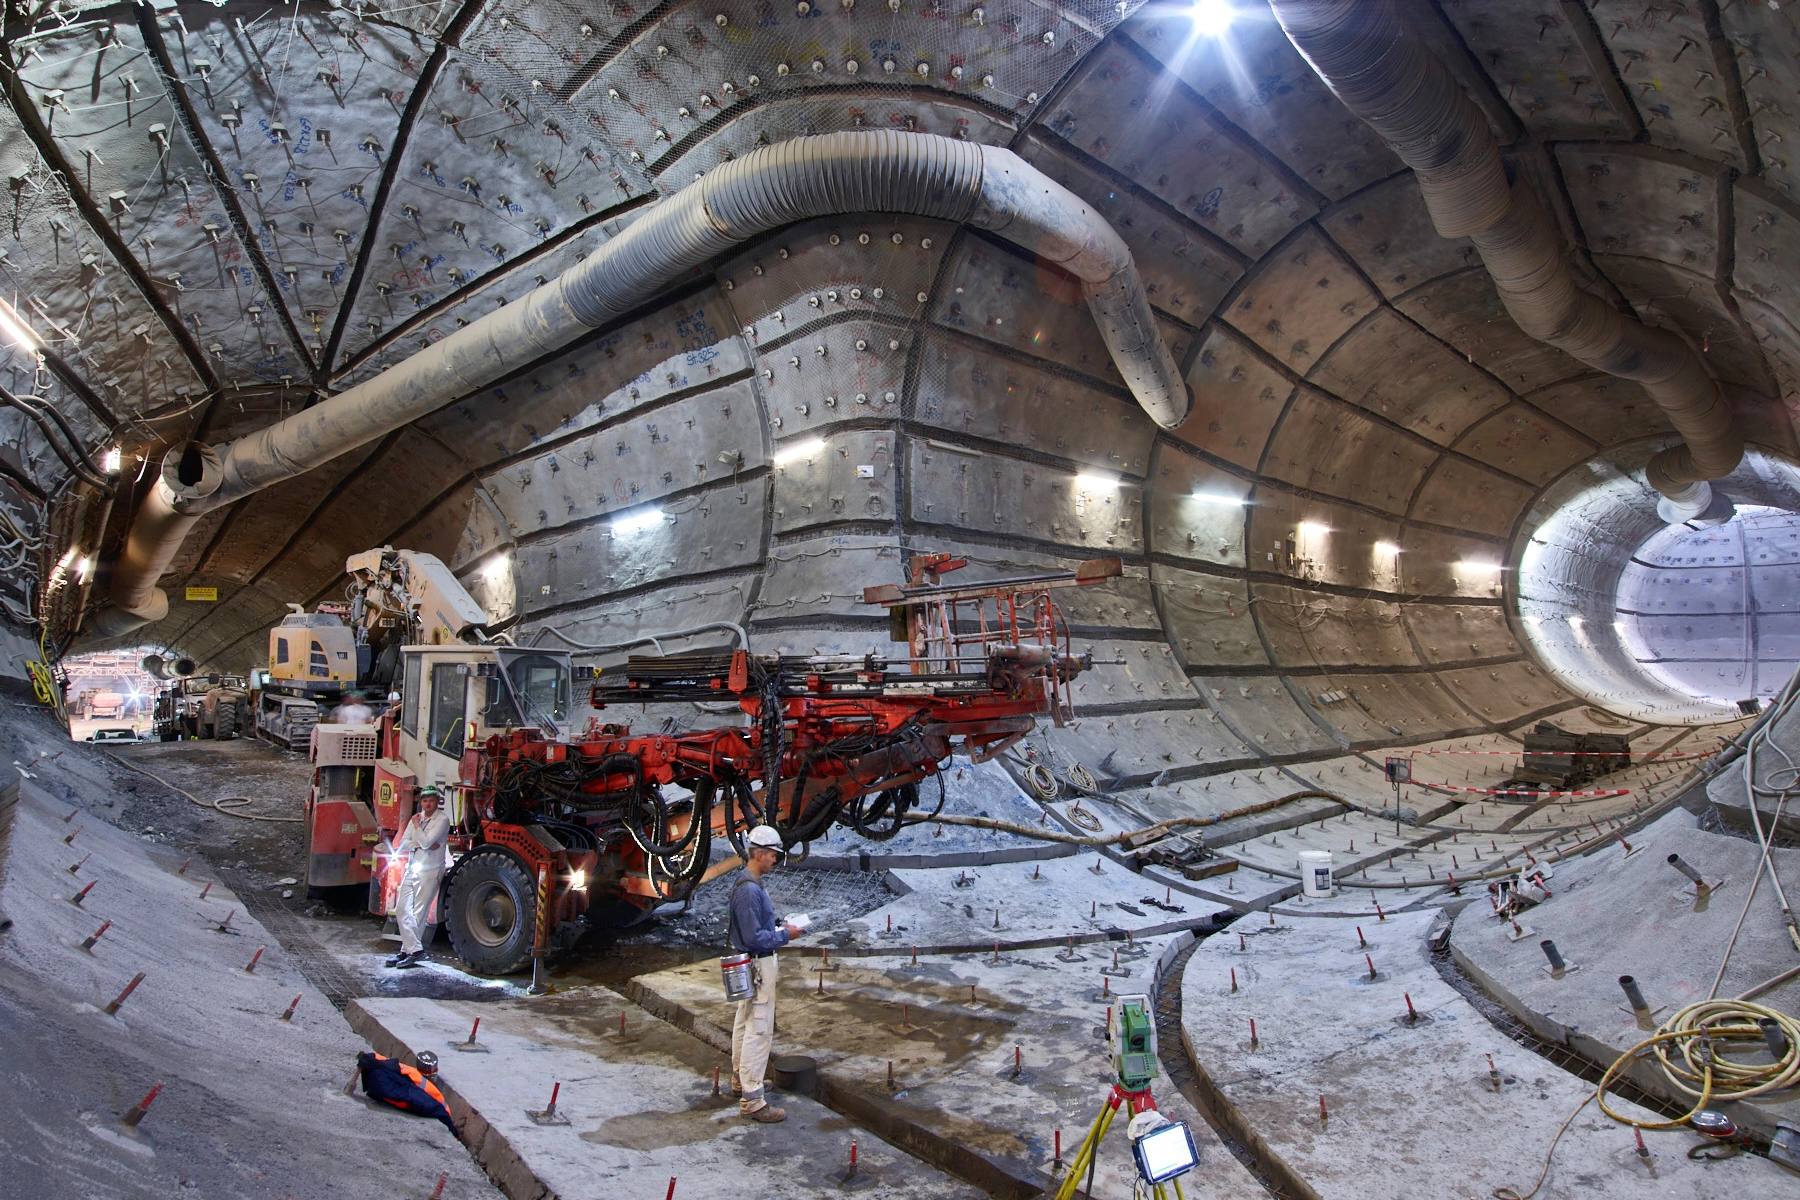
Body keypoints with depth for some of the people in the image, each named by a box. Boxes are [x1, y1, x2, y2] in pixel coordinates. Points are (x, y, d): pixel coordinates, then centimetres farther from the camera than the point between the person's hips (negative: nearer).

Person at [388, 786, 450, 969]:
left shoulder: (442, 819, -8)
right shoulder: (416, 818, 13)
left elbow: (427, 841, -20)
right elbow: (402, 844, 5)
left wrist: (417, 825, -5)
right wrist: (420, 844, -12)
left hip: (430, 872, -7)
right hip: (412, 870, 7)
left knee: (419, 913, -4)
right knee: (402, 908, 0)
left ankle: (408, 950, 4)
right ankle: (414, 949, 1)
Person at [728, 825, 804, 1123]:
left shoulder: (751, 884, 9)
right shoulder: (749, 890, -24)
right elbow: (754, 938, -26)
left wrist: (780, 928, 8)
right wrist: (785, 935, -17)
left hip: (750, 965, 11)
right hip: (758, 965, -11)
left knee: (744, 1023, 21)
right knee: (759, 1030, -7)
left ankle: (741, 1079, 36)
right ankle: (752, 1099, -3)